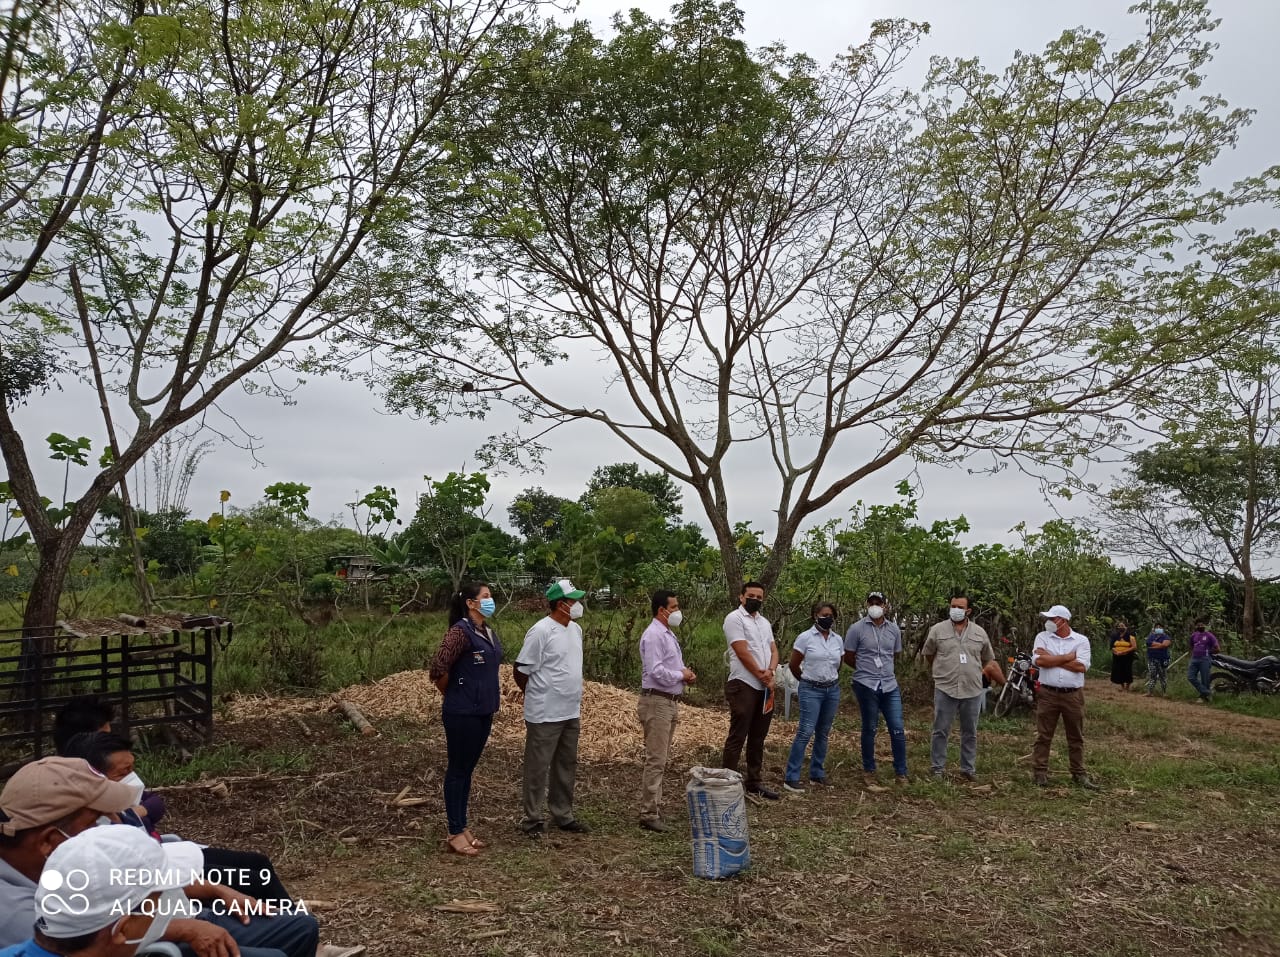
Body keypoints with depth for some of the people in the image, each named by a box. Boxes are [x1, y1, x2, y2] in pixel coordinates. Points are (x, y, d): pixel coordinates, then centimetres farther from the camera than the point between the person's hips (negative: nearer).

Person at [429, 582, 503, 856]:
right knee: (457, 770, 3)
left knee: (467, 770, 16)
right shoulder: (460, 631, -17)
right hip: (462, 713, -8)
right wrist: (452, 695, -7)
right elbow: (438, 668, -22)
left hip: (484, 711, 8)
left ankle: (463, 828, 26)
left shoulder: (488, 632, 9)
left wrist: (493, 694, 14)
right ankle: (455, 834, 13)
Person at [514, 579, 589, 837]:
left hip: (571, 713, 8)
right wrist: (538, 697, 0)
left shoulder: (575, 629, 8)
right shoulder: (541, 631, -18)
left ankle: (563, 816, 29)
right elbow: (521, 672, -13)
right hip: (545, 715, -8)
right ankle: (533, 819, 15)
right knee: (538, 767, 3)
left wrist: (575, 699, 16)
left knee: (567, 766, 17)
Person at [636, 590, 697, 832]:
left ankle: (654, 805, 25)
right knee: (655, 760, -7)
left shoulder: (668, 634, 16)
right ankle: (649, 814, -2)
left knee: (661, 758, 16)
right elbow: (656, 671, -24)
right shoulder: (653, 635, -16)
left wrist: (685, 674, 4)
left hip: (670, 701, 10)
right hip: (656, 701, -10)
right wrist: (681, 675, -11)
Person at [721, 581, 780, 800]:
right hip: (744, 685, -7)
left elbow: (773, 650, 11)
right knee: (738, 737, -4)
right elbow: (743, 653, -14)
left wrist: (770, 672, -9)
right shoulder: (735, 618, -8)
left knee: (758, 738, 13)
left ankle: (755, 782, 21)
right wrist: (762, 676, -10)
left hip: (766, 687, 8)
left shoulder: (764, 622, 17)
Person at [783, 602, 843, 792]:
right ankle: (791, 777, -7)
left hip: (832, 690, 5)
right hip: (811, 690, -5)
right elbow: (793, 665, 0)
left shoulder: (838, 639, 6)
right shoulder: (805, 637, -8)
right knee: (805, 732, -12)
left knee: (823, 733, 11)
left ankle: (817, 774, 23)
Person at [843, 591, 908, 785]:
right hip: (866, 686, -3)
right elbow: (848, 658, 1)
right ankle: (869, 770, 22)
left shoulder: (894, 629, 6)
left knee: (898, 729, 3)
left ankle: (901, 772, 16)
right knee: (869, 729, 7)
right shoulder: (857, 628, -6)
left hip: (890, 685, 3)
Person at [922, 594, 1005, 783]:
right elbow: (928, 654, 11)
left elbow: (989, 659, 17)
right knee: (941, 731, 2)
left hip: (972, 691, 2)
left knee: (970, 733, 11)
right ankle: (937, 768, 11)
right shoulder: (937, 630, -1)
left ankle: (968, 769, 22)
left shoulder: (980, 632, 5)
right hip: (945, 689, -2)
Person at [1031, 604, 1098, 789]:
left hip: (1073, 695, 0)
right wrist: (1067, 657, -10)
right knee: (1043, 736, 3)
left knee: (1076, 738, 11)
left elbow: (1081, 666, -14)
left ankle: (1079, 774, 22)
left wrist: (1051, 658, -12)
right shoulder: (1043, 637, 2)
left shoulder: (1081, 640, 1)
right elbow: (1039, 661, -14)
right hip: (1048, 694, 0)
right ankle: (1040, 773, 9)